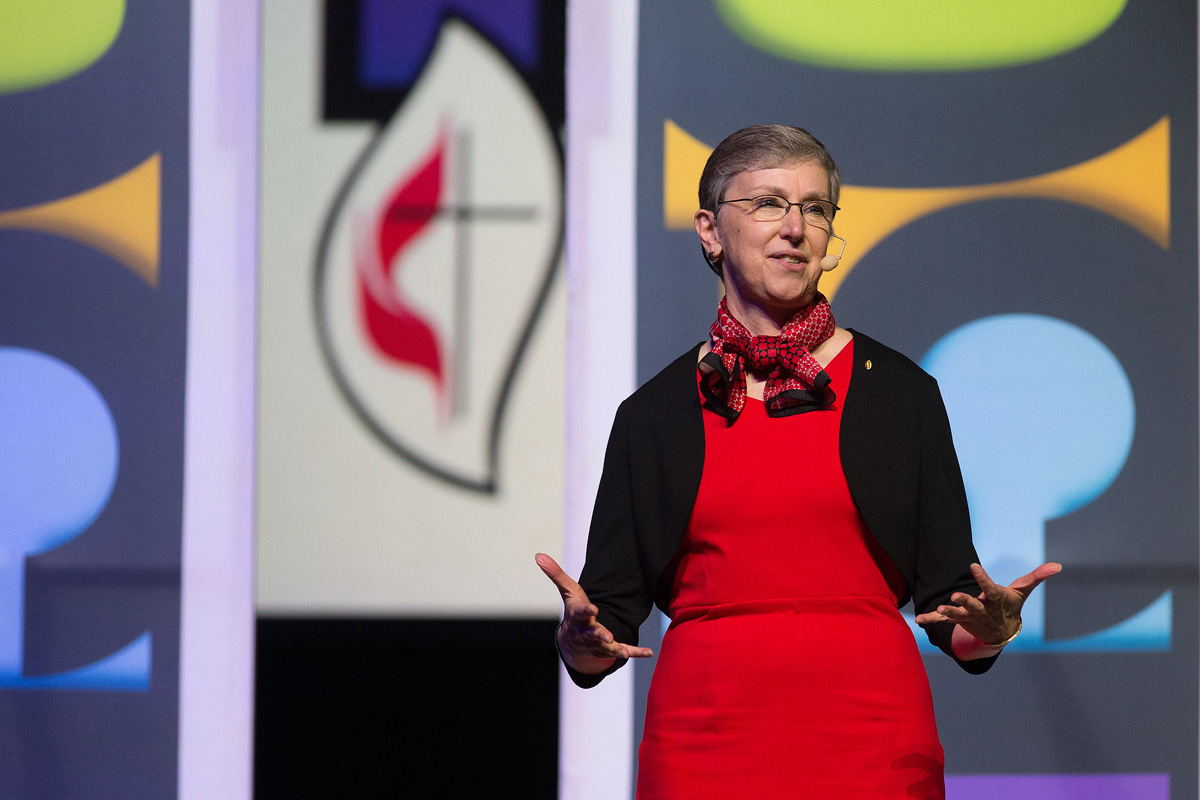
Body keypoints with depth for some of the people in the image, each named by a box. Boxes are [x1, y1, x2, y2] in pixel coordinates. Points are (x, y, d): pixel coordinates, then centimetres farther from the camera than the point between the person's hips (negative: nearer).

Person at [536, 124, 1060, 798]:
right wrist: (583, 639, -18)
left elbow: (949, 603, 3)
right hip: (704, 741, 1)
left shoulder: (901, 393, 5)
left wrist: (988, 628, -18)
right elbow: (612, 611, 5)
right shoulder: (654, 412, 7)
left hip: (869, 739, 0)